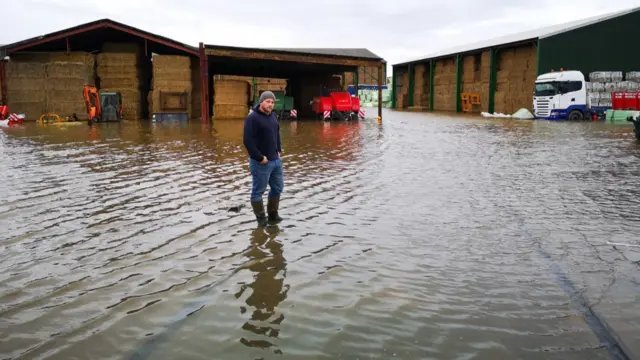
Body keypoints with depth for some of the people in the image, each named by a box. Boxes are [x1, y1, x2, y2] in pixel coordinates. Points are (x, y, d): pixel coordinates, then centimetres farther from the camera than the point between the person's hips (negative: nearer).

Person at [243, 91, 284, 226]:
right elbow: (247, 141, -22)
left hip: (276, 160, 9)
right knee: (258, 191, 4)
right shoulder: (252, 118, -16)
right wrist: (260, 158, -20)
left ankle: (273, 215, 29)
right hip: (261, 163, -9)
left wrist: (278, 150, 14)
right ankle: (261, 218, 14)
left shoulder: (272, 116, 10)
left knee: (278, 188, 16)